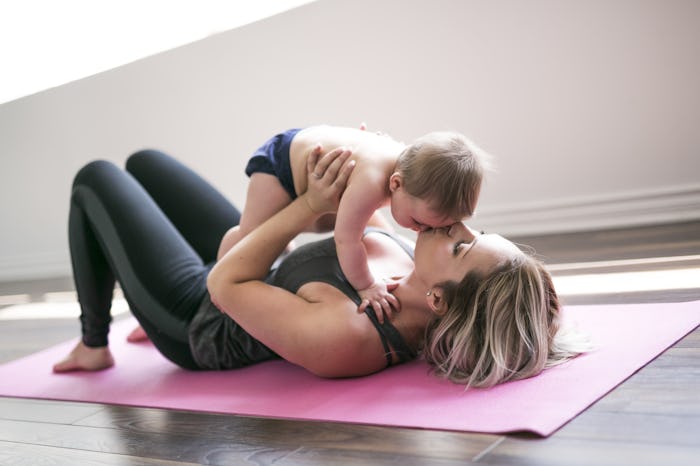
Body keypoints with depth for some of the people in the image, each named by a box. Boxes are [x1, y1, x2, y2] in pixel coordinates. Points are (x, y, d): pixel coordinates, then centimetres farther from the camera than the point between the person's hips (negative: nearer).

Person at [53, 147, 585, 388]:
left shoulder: (341, 338, -46)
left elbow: (224, 285, -32)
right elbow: (373, 238, 1)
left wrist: (311, 205, -33)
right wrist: (361, 186, -10)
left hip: (199, 324, -6)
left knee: (96, 177, 12)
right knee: (144, 162, 24)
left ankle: (93, 345, 30)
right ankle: (149, 324, 45)